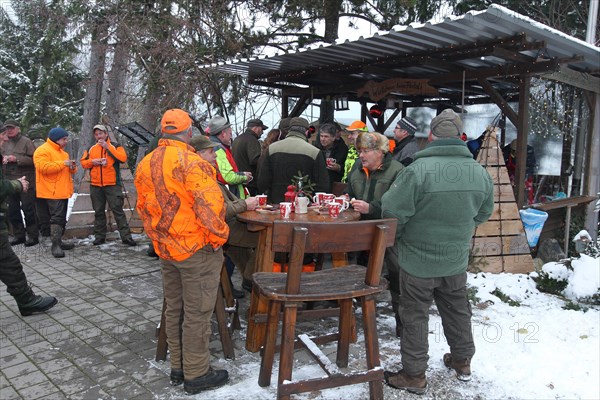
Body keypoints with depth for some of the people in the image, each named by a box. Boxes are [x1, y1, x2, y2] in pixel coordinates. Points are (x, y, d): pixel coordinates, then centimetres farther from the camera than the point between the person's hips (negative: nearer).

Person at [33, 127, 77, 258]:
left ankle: (58, 241, 23)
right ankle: (55, 245, -13)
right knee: (57, 218, -14)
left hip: (63, 192, 9)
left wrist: (72, 167, 5)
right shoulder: (42, 151, -9)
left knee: (61, 218, 13)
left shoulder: (62, 152, 21)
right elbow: (43, 168, -23)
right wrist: (62, 163, -22)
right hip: (52, 192, -9)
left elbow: (67, 170, 29)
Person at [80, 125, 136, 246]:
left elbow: (123, 158, -14)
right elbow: (83, 162, 12)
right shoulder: (91, 149, 13)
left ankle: (126, 236, -5)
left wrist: (107, 147, -16)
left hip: (112, 185, -4)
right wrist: (92, 161, -8)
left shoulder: (115, 146, 3)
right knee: (98, 212, 10)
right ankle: (99, 236, 19)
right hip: (95, 186, 4)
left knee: (118, 210, -6)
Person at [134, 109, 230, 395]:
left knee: (174, 309, 18)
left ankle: (178, 368, 31)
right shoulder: (190, 162, -20)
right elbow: (209, 205, -25)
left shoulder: (145, 164, 6)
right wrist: (219, 235, -11)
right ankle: (196, 375, 16)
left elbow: (143, 207, 13)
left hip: (165, 249, 8)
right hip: (196, 249, -8)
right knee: (197, 312, 4)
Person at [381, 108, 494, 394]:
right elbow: (483, 215, 8)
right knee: (457, 310, 23)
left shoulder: (418, 170, -25)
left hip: (418, 259, -5)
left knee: (415, 317, 10)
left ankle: (414, 375, 21)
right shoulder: (480, 173, -6)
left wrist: (396, 237, 1)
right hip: (456, 260, 5)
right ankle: (462, 361, 42)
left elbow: (393, 212, -20)